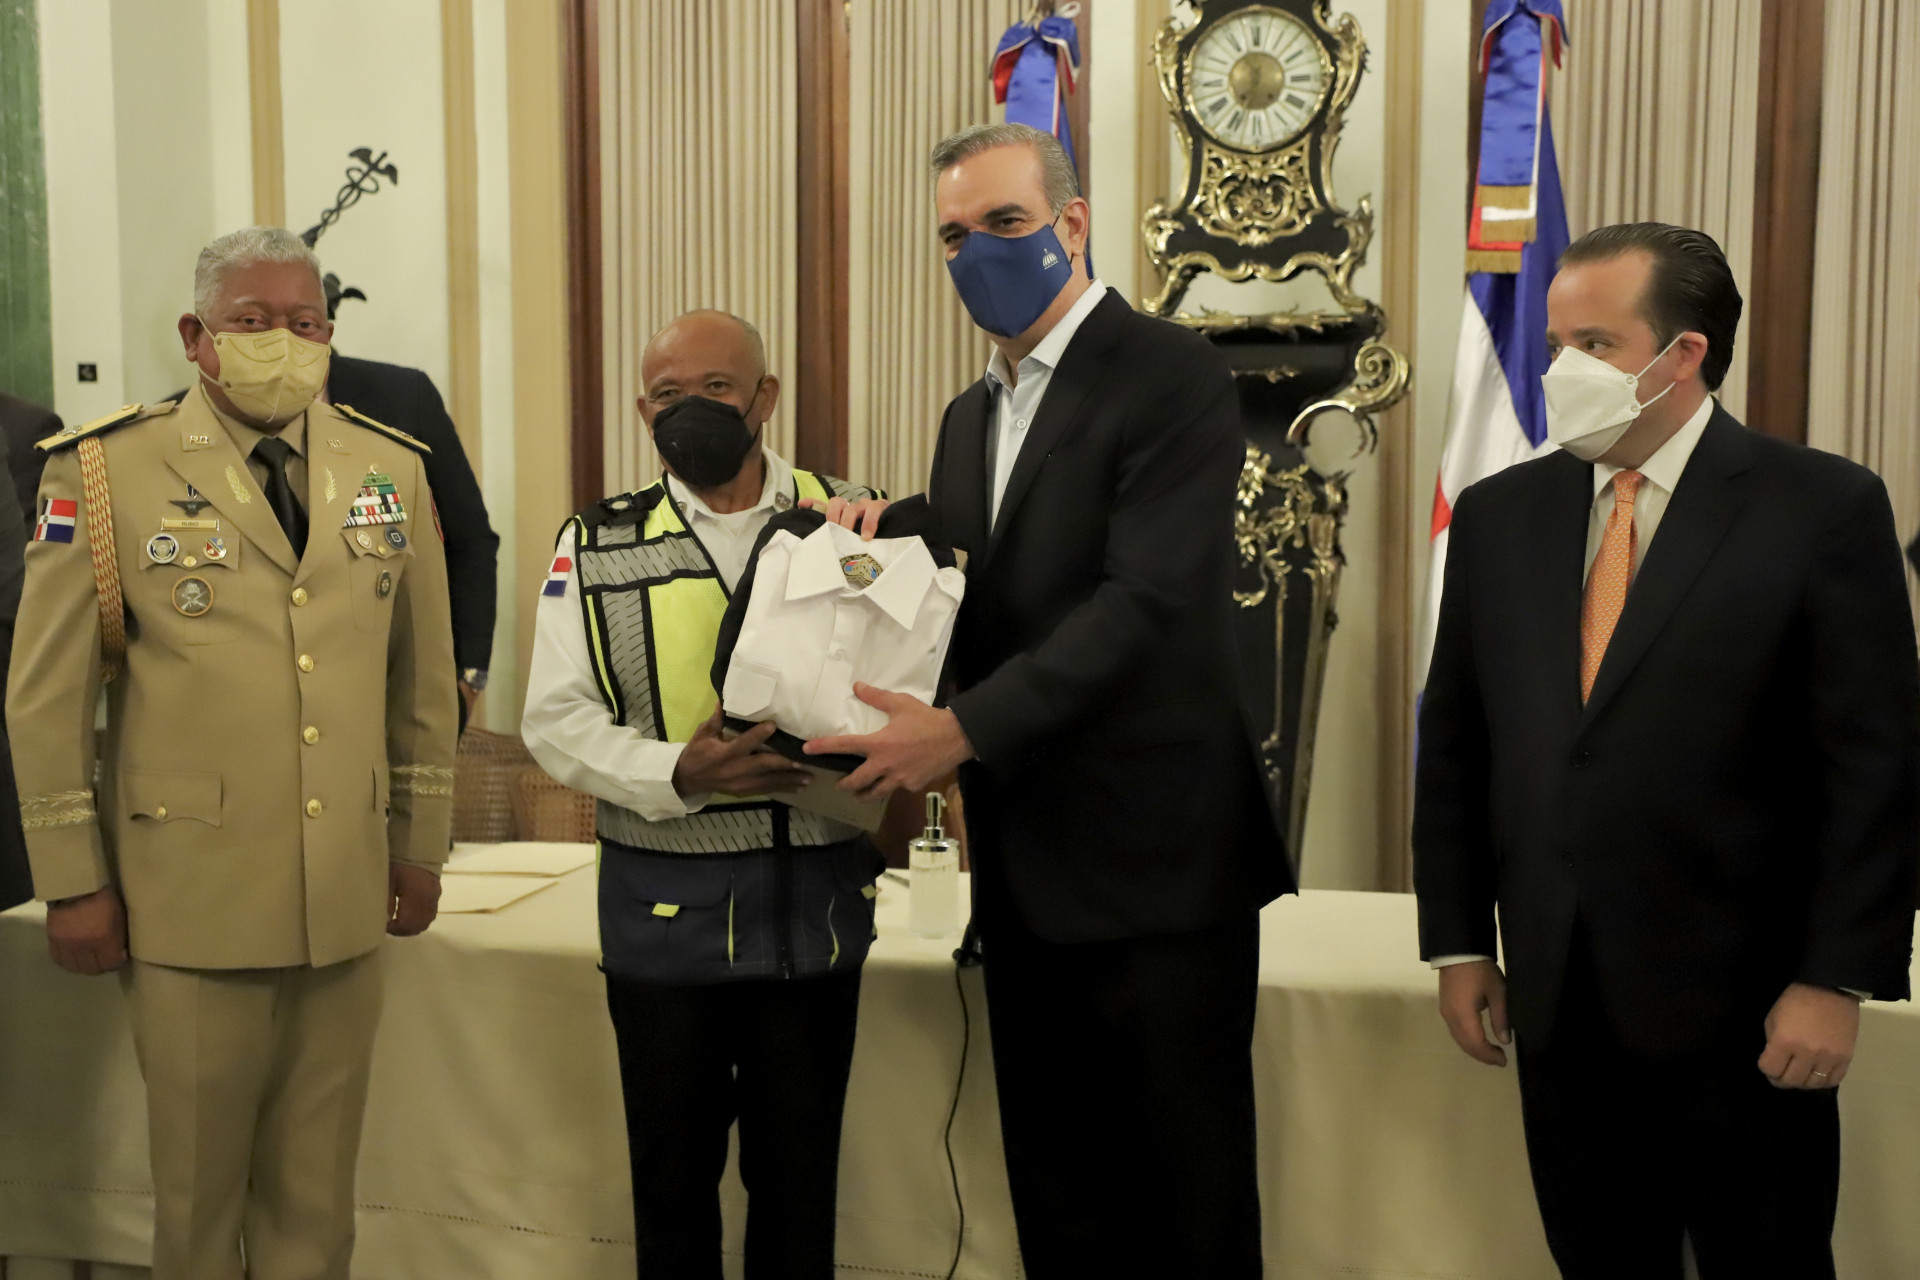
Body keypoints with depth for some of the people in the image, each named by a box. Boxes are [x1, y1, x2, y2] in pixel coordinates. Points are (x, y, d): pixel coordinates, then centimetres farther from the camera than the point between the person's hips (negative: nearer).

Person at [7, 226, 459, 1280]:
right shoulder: (104, 473, -4)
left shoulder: (391, 468, 7)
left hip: (349, 902, 3)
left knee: (316, 1193, 14)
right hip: (192, 907, -3)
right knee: (198, 1184, 12)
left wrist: (421, 846, 12)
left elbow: (425, 678, 12)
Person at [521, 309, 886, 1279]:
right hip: (664, 907, 0)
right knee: (672, 1170, 15)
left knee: (799, 1170, 14)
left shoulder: (850, 524, 1)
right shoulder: (597, 544, 1)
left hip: (817, 900, 0)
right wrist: (678, 776, -21)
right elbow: (555, 720, -4)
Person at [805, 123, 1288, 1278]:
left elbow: (1147, 603, -20)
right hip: (1029, 870, 7)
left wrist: (965, 729, -24)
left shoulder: (1172, 377, -9)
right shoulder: (972, 415, 15)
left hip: (1153, 859, -7)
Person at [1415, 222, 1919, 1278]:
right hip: (1557, 999, 4)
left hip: (1742, 1005, -3)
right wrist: (1458, 944, 6)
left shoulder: (1824, 508, -6)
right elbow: (1453, 746, 8)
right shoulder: (1497, 516, 6)